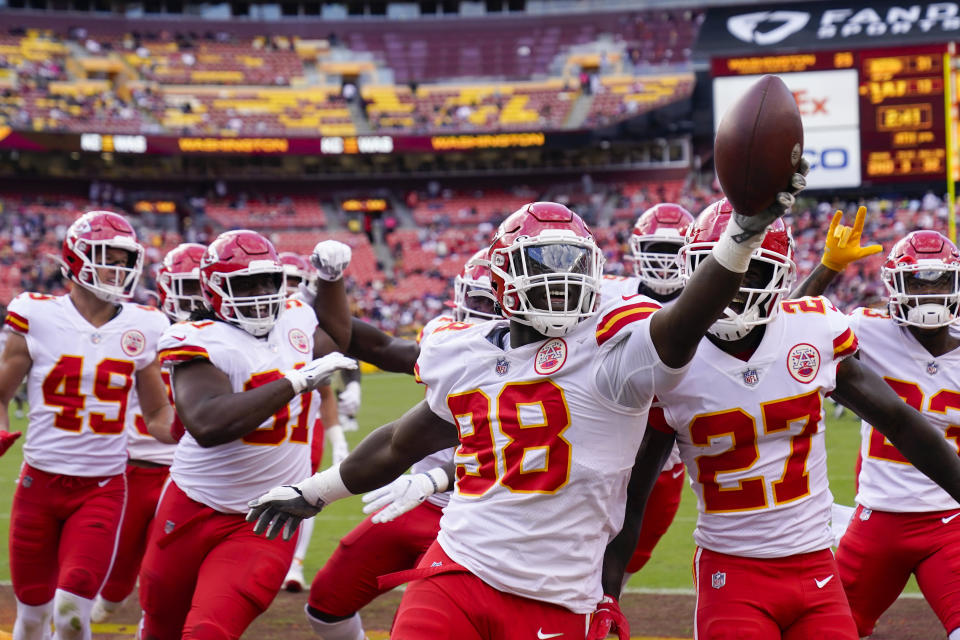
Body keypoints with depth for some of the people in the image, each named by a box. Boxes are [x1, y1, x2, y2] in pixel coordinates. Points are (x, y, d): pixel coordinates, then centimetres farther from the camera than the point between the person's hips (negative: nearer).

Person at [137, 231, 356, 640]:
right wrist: (296, 381, -31)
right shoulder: (202, 342, -15)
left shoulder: (297, 322, 5)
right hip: (194, 512, -3)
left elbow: (336, 344, 30)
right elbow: (207, 425, -34)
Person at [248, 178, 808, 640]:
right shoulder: (466, 357, 10)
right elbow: (400, 445, 25)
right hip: (457, 574, 3)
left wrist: (743, 234, -44)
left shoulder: (610, 349, -7)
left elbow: (682, 325, -29)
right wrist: (313, 493, 37)